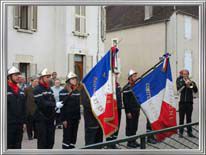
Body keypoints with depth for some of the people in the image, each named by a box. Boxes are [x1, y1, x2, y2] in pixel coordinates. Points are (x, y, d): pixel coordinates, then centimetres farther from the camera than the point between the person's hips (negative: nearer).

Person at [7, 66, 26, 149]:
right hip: (9, 124, -6)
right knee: (9, 145, 1)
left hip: (19, 124, 6)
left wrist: (24, 122, 13)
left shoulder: (20, 91, 13)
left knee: (18, 146, 13)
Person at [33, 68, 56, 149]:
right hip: (41, 119, -7)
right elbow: (42, 103, -20)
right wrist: (55, 105, -23)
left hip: (50, 119, 7)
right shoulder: (37, 89, -9)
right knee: (42, 142, 1)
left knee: (50, 141, 12)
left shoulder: (50, 89, 15)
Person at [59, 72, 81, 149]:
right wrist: (63, 119, -15)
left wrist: (79, 117, 12)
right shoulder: (63, 92, -8)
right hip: (67, 118, -6)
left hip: (75, 118, 6)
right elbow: (62, 106, -11)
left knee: (74, 136, 11)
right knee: (67, 136, -1)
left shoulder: (77, 91, 11)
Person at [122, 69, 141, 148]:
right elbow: (125, 101, -15)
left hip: (136, 110, 8)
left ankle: (133, 140, 23)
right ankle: (130, 142, 10)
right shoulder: (127, 88, -12)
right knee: (130, 127, 1)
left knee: (135, 126, 13)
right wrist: (128, 112, -17)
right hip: (130, 111, -8)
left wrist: (138, 108, 16)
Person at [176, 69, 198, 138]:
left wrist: (193, 85, -20)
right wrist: (185, 83, -23)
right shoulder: (180, 81, 6)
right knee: (181, 119, 2)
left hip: (189, 102, 2)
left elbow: (196, 91, -3)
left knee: (189, 119, 7)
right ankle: (181, 132, 6)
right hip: (182, 102, -2)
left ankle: (189, 132, 13)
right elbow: (179, 88, -13)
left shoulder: (191, 82, 9)